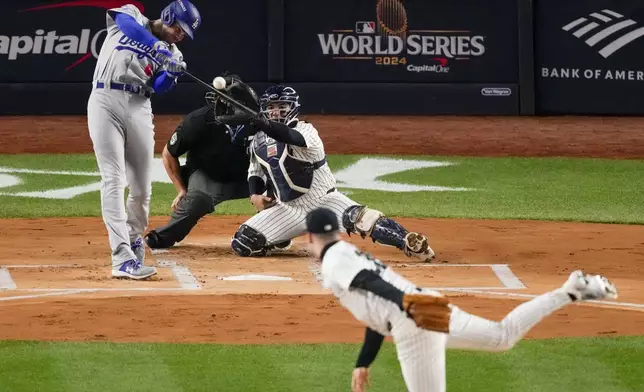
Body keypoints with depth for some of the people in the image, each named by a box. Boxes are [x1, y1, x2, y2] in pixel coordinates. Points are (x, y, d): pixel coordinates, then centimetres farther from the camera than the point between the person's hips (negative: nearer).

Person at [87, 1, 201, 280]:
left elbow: (159, 87, 0)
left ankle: (134, 239, 33)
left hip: (139, 108, 5)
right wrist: (160, 50, -31)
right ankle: (123, 259, -21)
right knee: (114, 180, -13)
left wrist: (173, 73, -21)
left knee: (141, 186, 5)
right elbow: (129, 25, -19)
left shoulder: (172, 55, 15)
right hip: (106, 100, -5)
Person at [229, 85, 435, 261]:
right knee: (242, 244, -3)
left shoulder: (304, 130, -13)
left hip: (323, 200, -6)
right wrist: (255, 195, -2)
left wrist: (265, 126, -54)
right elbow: (256, 173, 19)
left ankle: (410, 243, -40)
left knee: (361, 218, -34)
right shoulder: (258, 141, 6)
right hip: (290, 210, 6)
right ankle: (280, 236, 26)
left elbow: (293, 137, -38)